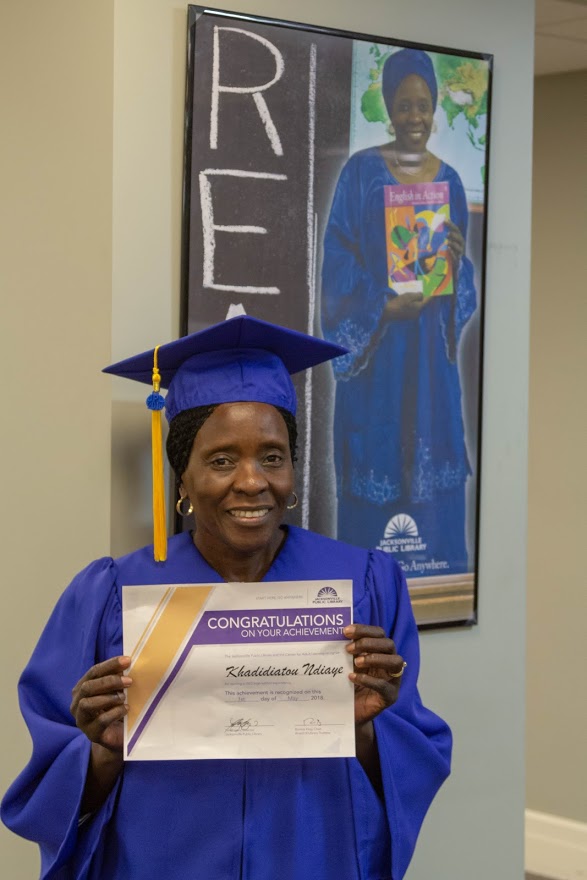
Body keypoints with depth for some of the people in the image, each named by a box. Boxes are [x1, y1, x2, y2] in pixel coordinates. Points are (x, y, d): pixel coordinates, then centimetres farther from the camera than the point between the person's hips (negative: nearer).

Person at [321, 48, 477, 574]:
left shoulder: (448, 179, 9)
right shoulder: (363, 171, -3)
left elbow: (465, 274, 11)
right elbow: (339, 260, -7)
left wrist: (456, 262, -11)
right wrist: (383, 307, -18)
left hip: (429, 344, 4)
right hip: (373, 343, -3)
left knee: (430, 453, 5)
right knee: (376, 456, -2)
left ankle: (433, 569, 16)